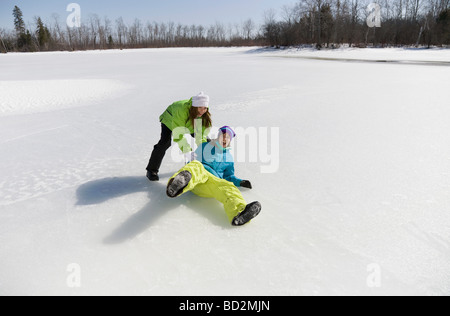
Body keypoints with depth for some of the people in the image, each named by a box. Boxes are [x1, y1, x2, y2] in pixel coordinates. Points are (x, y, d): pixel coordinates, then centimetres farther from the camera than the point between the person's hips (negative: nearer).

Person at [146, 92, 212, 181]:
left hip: (189, 125, 5)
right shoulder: (182, 109, -45)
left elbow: (202, 134, -23)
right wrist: (188, 152, -49)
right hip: (170, 121, -5)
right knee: (165, 143, -24)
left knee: (206, 141, 0)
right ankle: (152, 170, -11)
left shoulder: (205, 114, -28)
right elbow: (178, 135, -44)